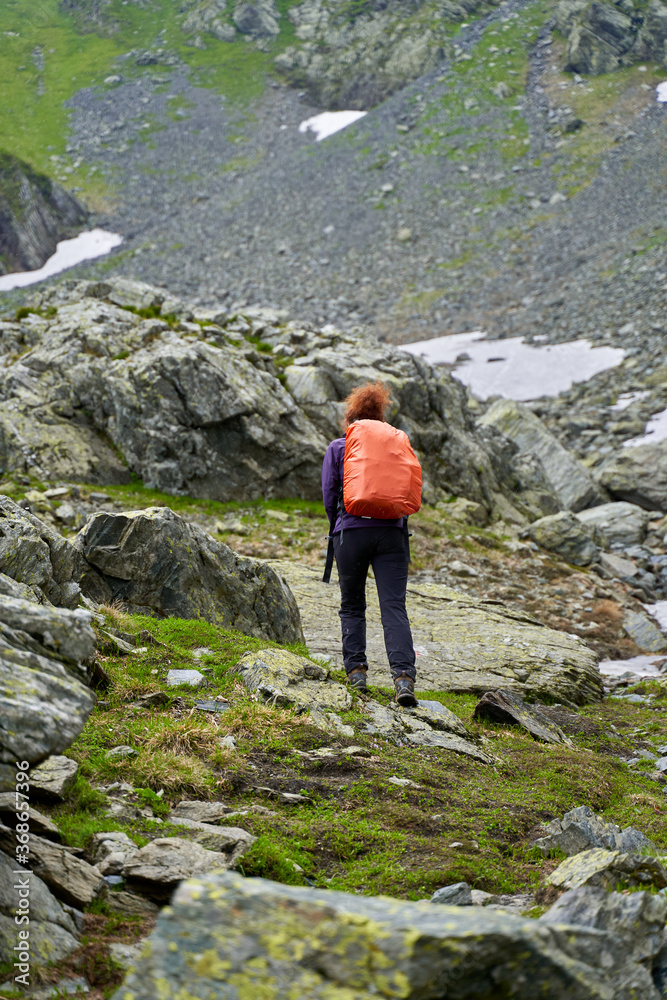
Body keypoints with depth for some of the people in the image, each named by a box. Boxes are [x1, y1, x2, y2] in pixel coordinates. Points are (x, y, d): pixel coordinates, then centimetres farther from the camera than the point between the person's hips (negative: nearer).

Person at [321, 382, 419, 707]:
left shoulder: (338, 447, 8)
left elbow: (329, 496, 4)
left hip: (352, 531, -1)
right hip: (392, 533, 1)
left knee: (352, 606, 14)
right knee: (394, 606, -5)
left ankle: (356, 670, 6)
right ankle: (403, 675, -20)